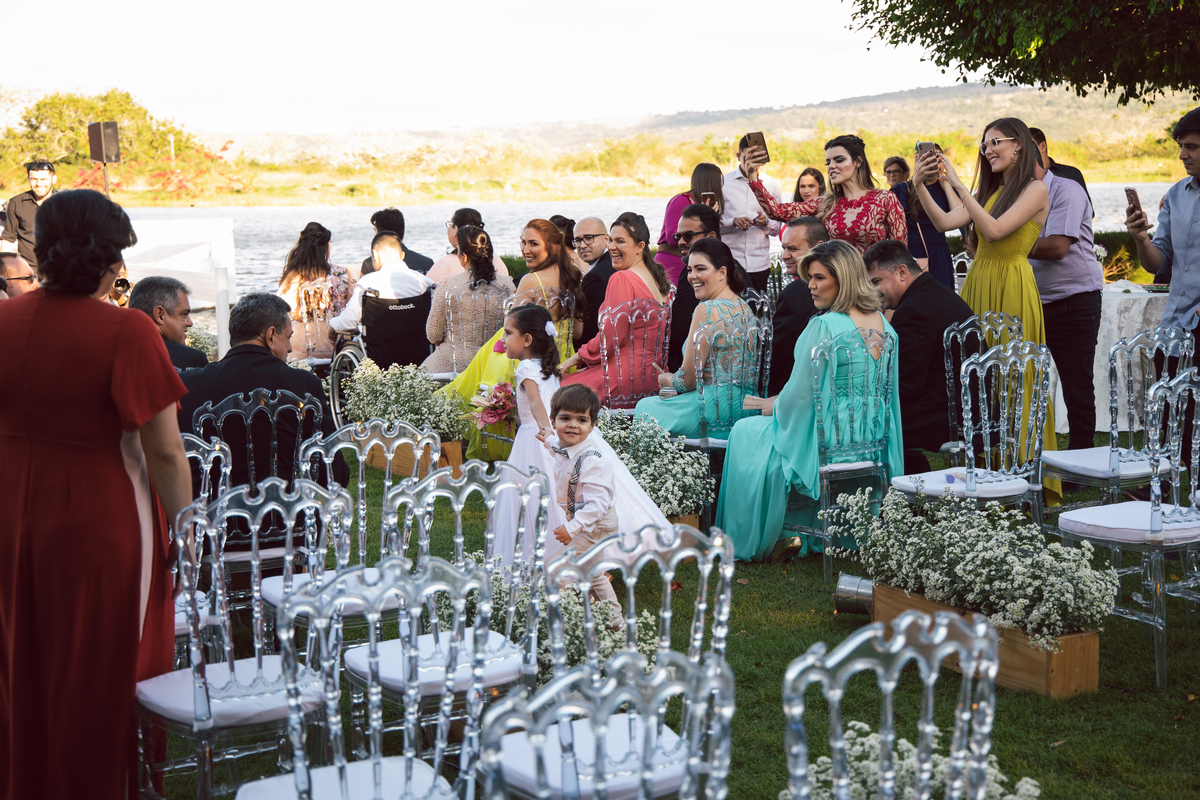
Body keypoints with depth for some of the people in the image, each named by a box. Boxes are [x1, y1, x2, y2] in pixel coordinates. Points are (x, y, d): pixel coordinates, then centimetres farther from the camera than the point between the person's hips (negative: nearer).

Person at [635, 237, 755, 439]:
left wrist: (665, 379, 7)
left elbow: (688, 379, -16)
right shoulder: (744, 307, 11)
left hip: (718, 411, -9)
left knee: (645, 407, 11)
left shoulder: (707, 310, -18)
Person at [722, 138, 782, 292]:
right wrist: (733, 222, -15)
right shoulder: (723, 182, 5)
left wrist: (766, 222, -8)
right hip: (729, 264, -2)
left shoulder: (772, 185, 13)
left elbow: (777, 229, 14)